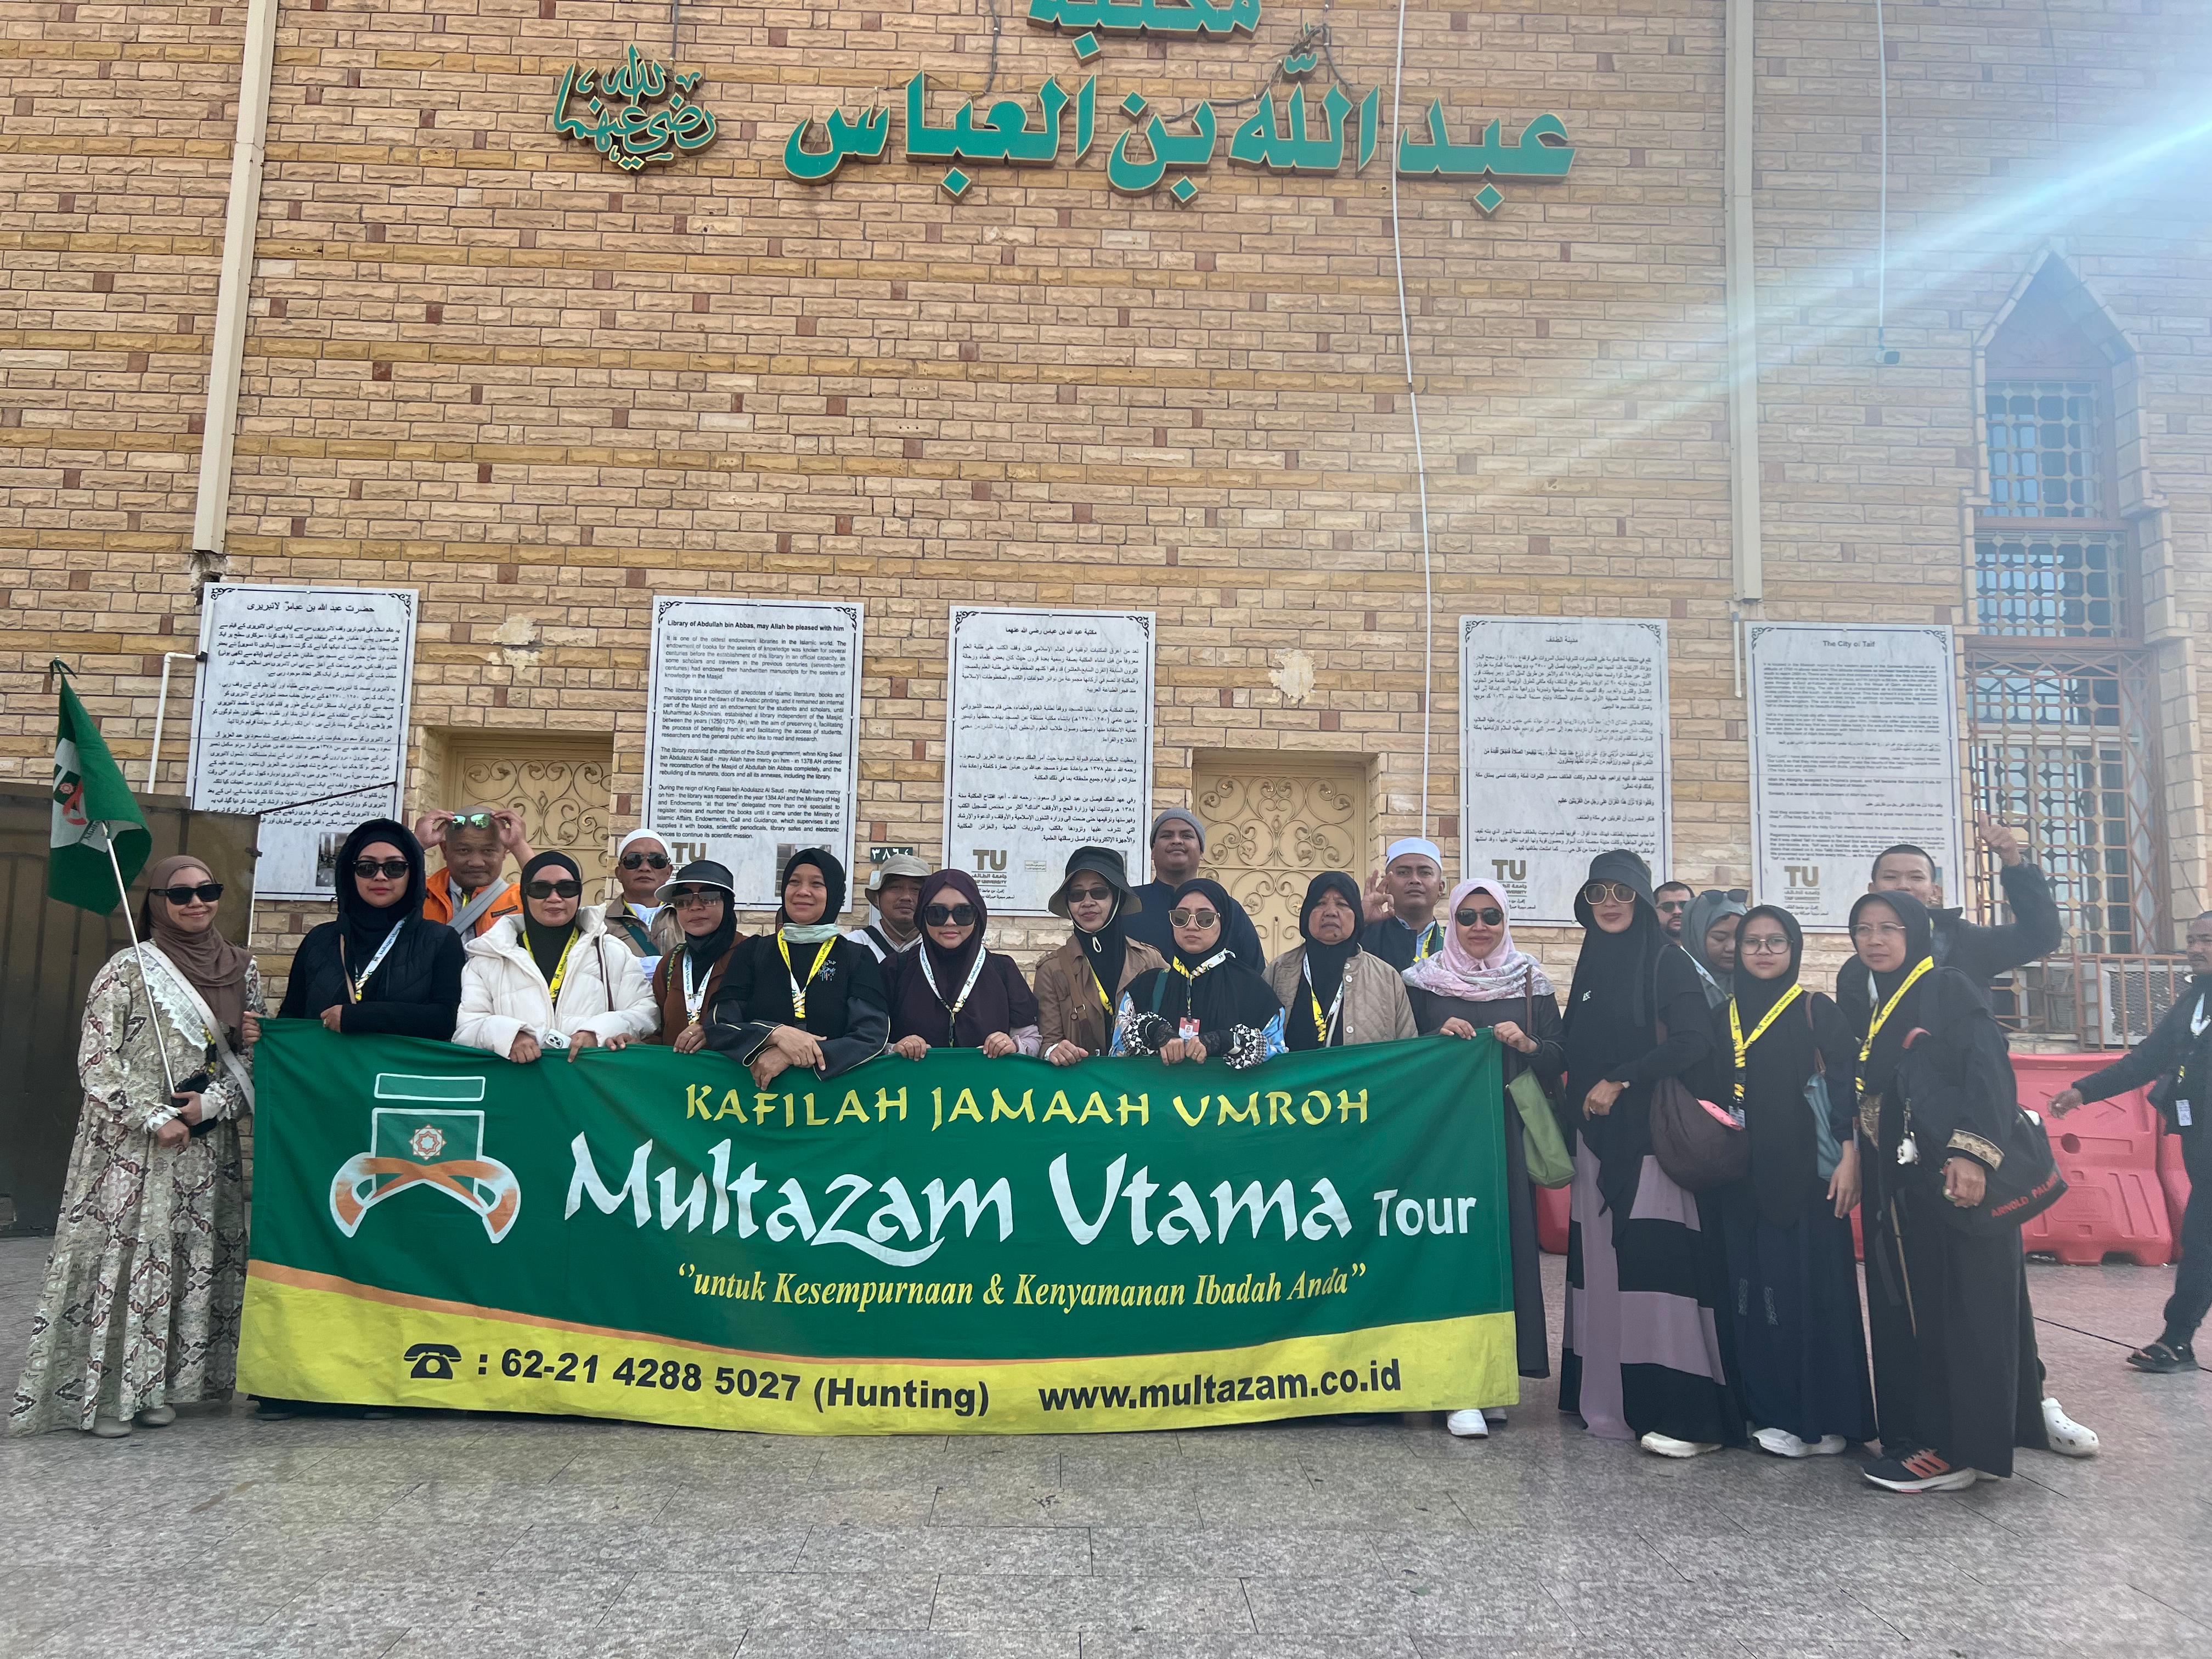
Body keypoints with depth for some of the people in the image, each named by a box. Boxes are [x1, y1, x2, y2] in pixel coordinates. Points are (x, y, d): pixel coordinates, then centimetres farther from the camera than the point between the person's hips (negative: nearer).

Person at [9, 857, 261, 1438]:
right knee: (121, 1255, -3)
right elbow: (96, 1063, -9)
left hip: (206, 1145, 4)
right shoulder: (128, 969, -6)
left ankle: (156, 1387, 19)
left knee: (192, 1259, 7)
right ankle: (101, 1393, 9)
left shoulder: (242, 969, 7)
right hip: (130, 1147, -4)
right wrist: (156, 1120, -14)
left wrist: (210, 1105, -7)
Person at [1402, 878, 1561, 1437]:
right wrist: (1439, 1036, -13)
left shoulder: (1531, 982, 10)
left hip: (1510, 1132, 2)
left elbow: (1559, 1058, 6)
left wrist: (1527, 1043, -12)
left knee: (1507, 1237, -1)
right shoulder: (1425, 981, 5)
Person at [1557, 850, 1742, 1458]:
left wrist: (1619, 1082, -13)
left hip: (1655, 1134, -7)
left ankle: (1690, 1413, -7)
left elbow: (1693, 1040, -14)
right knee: (1604, 1263, 6)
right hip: (1600, 1136, 7)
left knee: (1662, 1265, -11)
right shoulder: (1591, 967, 16)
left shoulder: (1666, 962, -4)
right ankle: (1613, 1399, 14)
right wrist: (1576, 1086, 5)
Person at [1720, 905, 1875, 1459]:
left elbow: (1846, 1083, -5)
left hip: (1806, 1170, -4)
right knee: (1756, 1287, 3)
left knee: (1814, 1285, -4)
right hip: (1745, 1174, 4)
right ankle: (1774, 1412, 12)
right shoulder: (1725, 1014, 12)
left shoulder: (1817, 1009, 1)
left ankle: (1826, 1417, 5)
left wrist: (1850, 1157, -14)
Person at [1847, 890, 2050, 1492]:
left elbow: (1989, 1069, -14)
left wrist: (1973, 1152, -24)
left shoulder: (1949, 989, -3)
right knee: (1904, 1305, 8)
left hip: (1951, 1173, -8)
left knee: (1959, 1302, -4)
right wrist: (1853, 1162, 12)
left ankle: (1959, 1446, 0)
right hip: (1895, 1181, 8)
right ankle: (1915, 1431, 15)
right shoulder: (1868, 1013, 19)